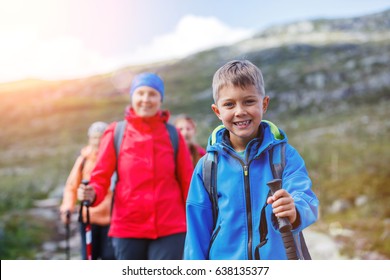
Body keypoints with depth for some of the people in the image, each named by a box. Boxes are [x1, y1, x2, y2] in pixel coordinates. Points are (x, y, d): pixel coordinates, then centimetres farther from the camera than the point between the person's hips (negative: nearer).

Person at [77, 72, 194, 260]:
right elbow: (101, 176, 1)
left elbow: (188, 182, 6)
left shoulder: (173, 135, 3)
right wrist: (91, 193, -21)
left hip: (170, 230, 0)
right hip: (127, 229, 1)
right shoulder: (115, 133, 1)